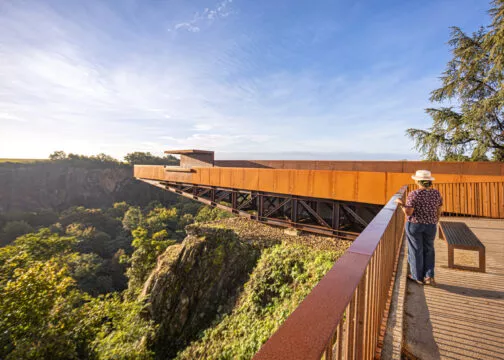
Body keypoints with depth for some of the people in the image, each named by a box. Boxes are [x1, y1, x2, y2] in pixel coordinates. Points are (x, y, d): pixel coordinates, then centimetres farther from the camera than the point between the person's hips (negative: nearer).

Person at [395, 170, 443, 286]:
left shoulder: (414, 194, -17)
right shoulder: (436, 193, -2)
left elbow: (408, 212, -19)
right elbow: (438, 211, 5)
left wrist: (401, 204, -2)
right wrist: (434, 223, 17)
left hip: (414, 225, -4)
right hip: (430, 226, 4)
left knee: (416, 250, 8)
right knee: (428, 250, 18)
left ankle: (418, 277, 19)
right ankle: (429, 276, 14)